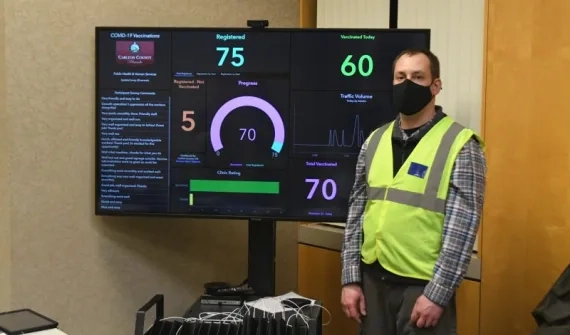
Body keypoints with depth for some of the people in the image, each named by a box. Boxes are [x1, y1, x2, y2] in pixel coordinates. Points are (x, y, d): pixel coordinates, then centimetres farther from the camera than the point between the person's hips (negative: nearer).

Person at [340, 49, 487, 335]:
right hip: (373, 280, 5)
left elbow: (462, 228, -11)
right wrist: (351, 278, 4)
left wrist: (437, 294, -14)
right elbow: (357, 213, 8)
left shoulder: (461, 146, -8)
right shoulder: (375, 141, 7)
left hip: (424, 285, -4)